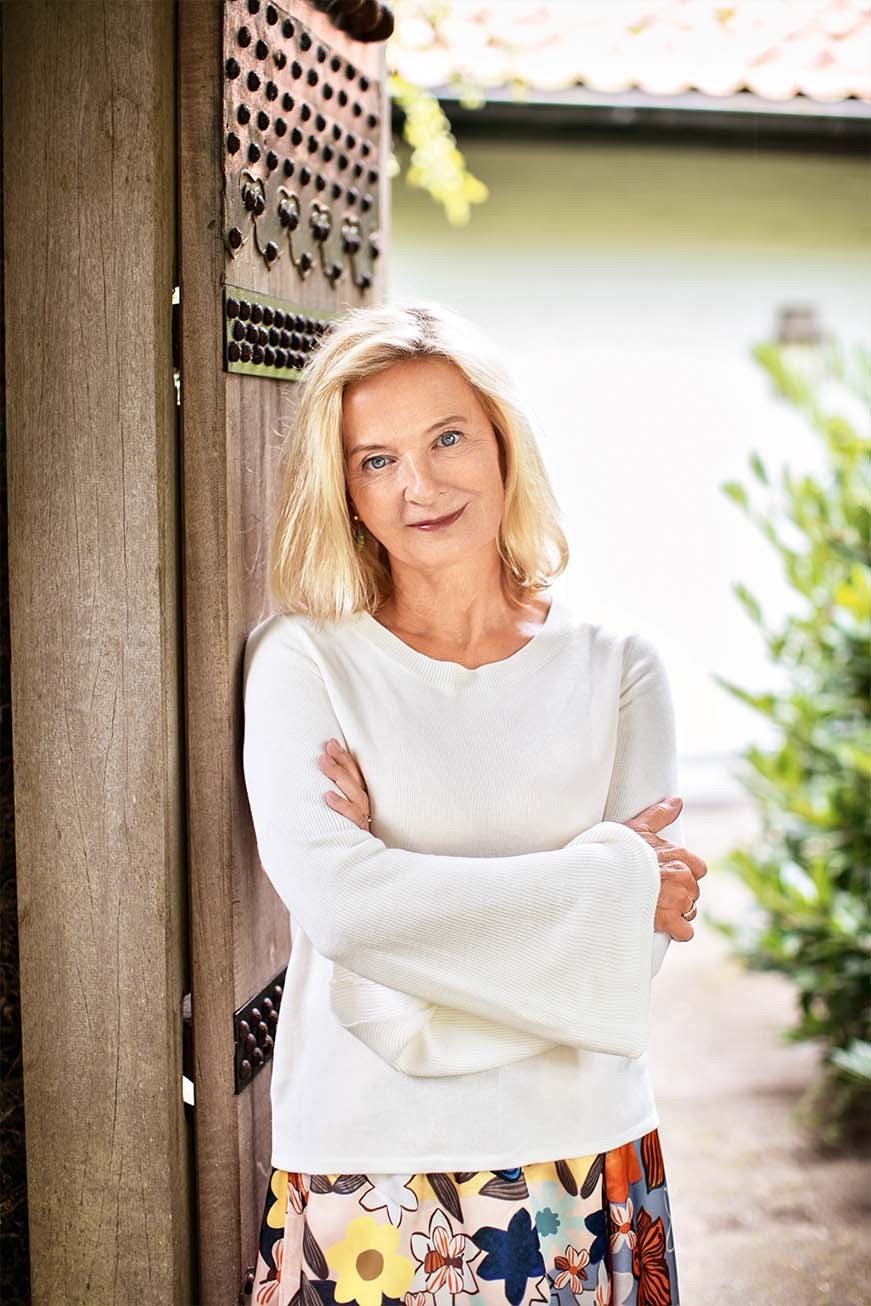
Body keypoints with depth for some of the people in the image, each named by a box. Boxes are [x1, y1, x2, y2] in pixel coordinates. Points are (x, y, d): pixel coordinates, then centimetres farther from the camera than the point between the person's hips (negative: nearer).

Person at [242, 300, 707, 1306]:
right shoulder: (302, 661, -6)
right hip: (364, 1174, -2)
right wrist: (607, 881, -14)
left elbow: (640, 949, -6)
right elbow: (335, 898, -19)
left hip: (584, 1158, 2)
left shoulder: (617, 670, 0)